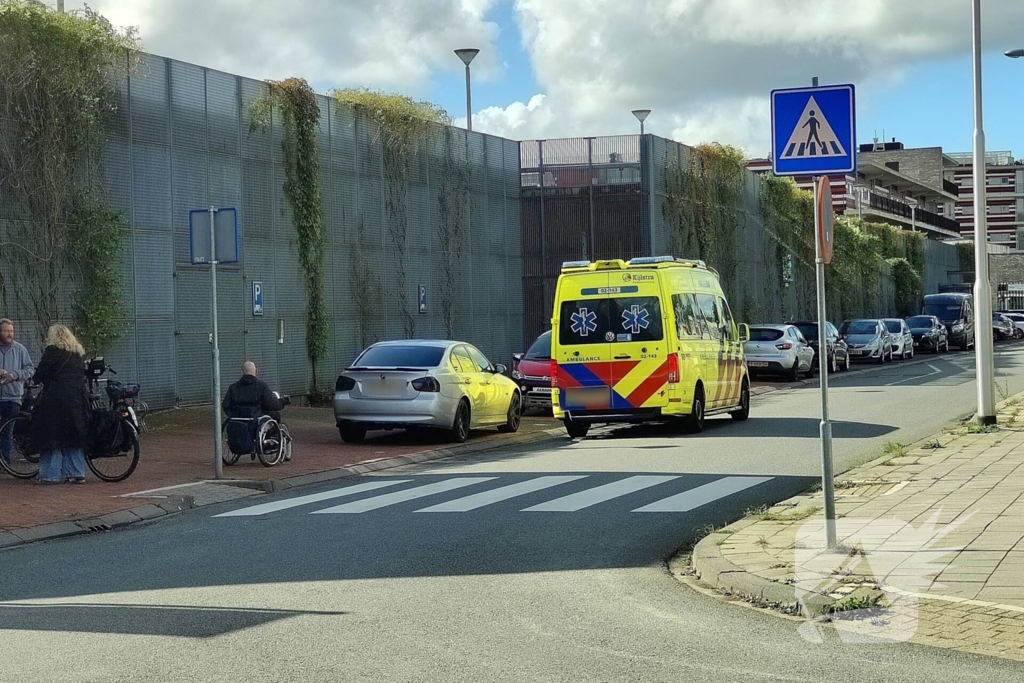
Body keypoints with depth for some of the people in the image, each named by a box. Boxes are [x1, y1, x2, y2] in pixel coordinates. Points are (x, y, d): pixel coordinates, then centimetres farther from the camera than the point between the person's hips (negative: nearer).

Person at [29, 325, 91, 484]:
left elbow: (41, 373, -7)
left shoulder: (52, 351, -4)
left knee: (51, 436, -1)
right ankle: (77, 473, 11)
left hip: (56, 399, -6)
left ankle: (51, 474, -3)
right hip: (78, 398, 6)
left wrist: (35, 379, 15)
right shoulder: (79, 352, 16)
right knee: (75, 436, 12)